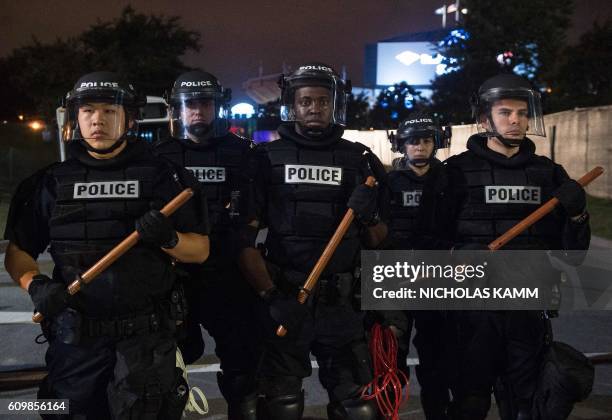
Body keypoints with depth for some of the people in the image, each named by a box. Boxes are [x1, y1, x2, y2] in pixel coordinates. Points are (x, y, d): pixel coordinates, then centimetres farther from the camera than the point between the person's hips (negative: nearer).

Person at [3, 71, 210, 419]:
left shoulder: (162, 177, 1)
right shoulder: (52, 182, 5)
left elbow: (200, 250, 2)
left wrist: (168, 238, -18)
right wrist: (36, 285, -9)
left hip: (146, 336, -2)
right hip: (75, 337, 2)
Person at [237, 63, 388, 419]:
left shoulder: (359, 160, 5)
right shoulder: (268, 159, 0)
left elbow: (378, 241, 10)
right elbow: (244, 236, -2)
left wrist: (366, 218, -11)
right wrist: (268, 292, -10)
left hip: (341, 302, 1)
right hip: (284, 300, -1)